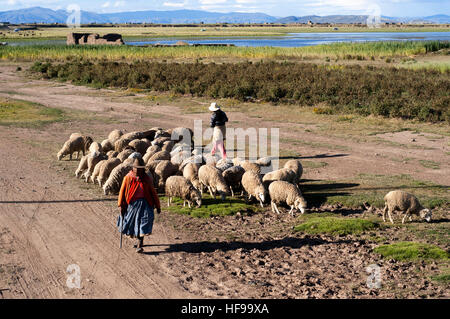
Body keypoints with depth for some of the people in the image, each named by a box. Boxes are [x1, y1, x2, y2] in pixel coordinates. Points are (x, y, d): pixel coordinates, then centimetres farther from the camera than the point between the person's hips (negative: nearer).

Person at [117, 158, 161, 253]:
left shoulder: (147, 179, 1)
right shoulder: (128, 178, -1)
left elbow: (153, 192, 7)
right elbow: (122, 191, 3)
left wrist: (157, 206, 9)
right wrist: (121, 205, -1)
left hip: (144, 204, -1)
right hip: (131, 204, 1)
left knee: (143, 222, -14)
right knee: (131, 223, 10)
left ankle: (139, 245, -15)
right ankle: (138, 240, 37)